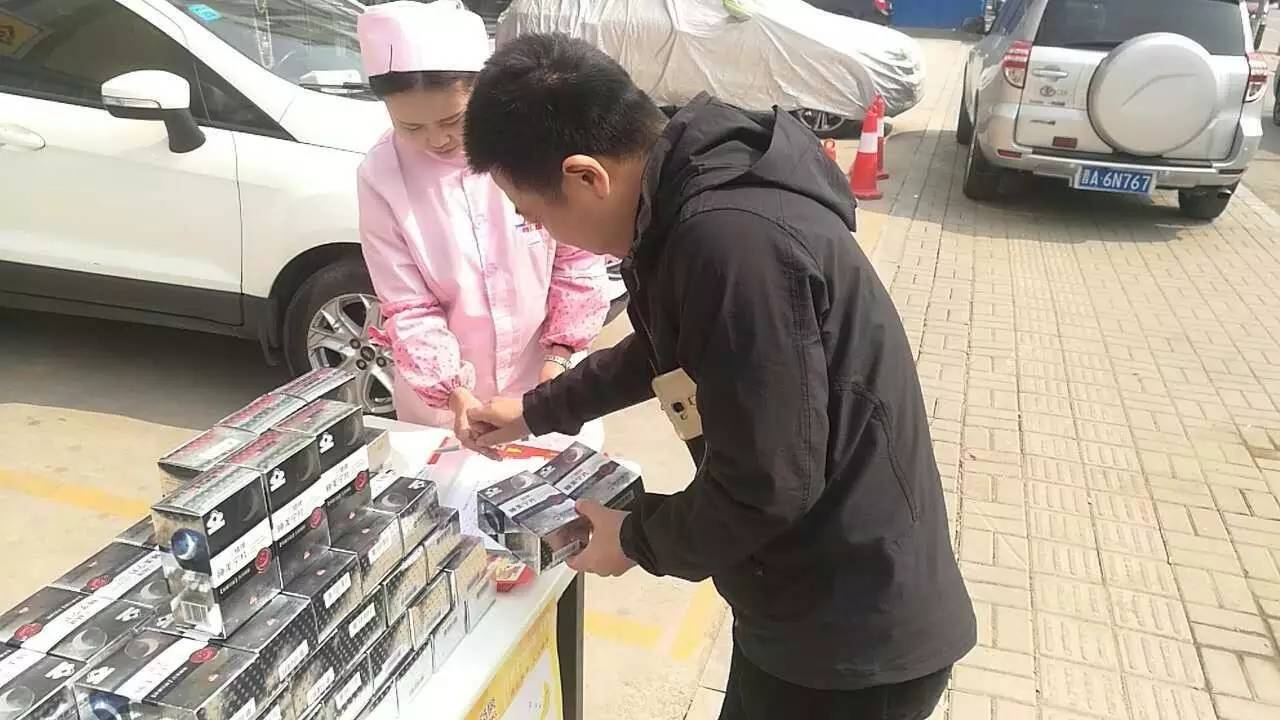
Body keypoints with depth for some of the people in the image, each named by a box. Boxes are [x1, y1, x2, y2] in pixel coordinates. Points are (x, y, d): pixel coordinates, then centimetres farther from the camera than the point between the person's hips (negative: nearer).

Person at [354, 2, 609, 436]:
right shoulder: (381, 177, -16)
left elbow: (578, 259, -5)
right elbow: (408, 310, -11)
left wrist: (559, 356, -8)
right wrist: (454, 393, -22)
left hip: (543, 375, 0)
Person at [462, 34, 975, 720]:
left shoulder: (734, 241, -32)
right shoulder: (690, 205, 1)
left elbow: (769, 482, -27)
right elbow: (664, 352, 19)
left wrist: (637, 540, -9)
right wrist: (539, 410, 26)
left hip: (851, 636, -8)